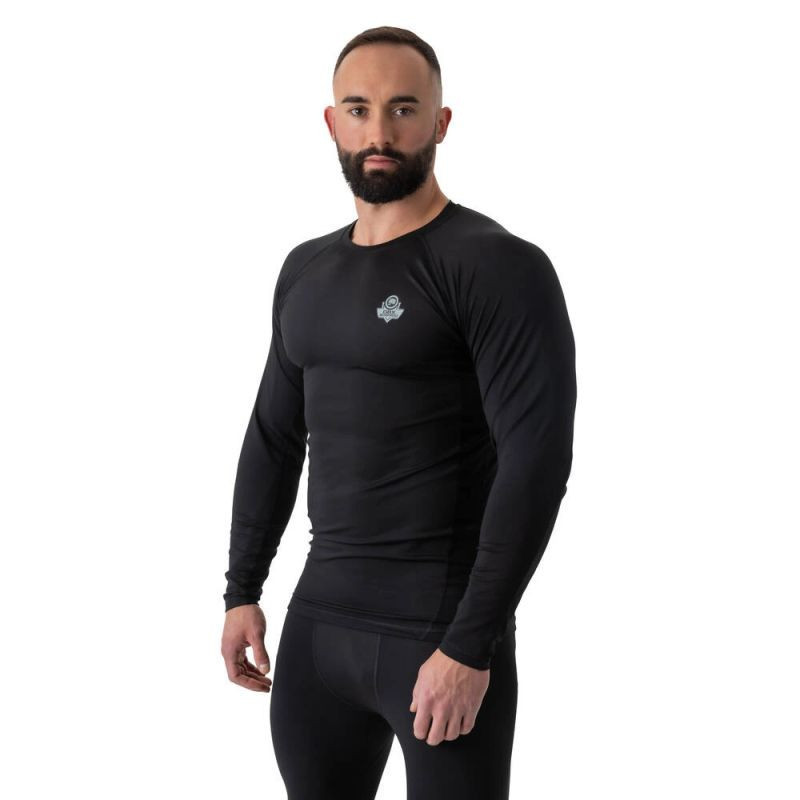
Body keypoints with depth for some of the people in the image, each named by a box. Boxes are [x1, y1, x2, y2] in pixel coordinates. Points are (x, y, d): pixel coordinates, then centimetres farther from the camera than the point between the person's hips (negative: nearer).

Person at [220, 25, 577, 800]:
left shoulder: (498, 266, -12)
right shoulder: (307, 271, 11)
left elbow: (538, 460, -19)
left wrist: (471, 647, -21)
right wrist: (243, 591, 14)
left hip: (444, 630, -7)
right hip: (318, 619, 7)